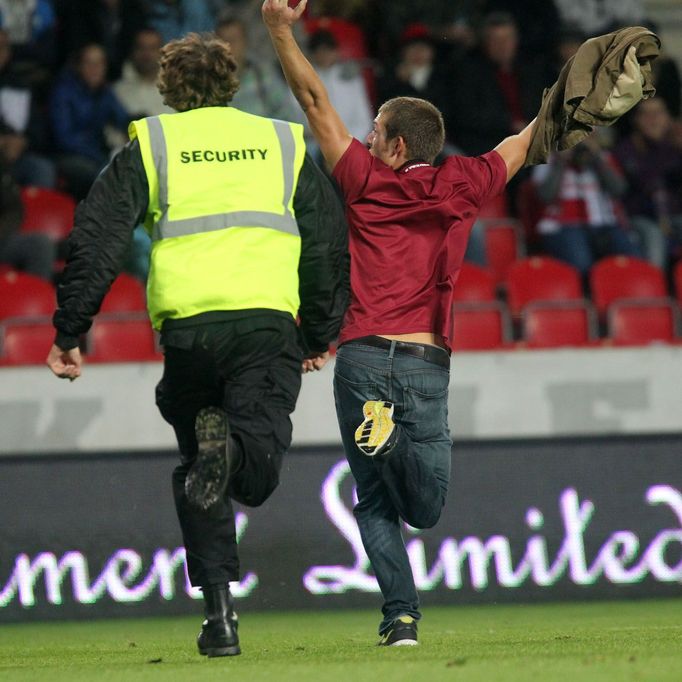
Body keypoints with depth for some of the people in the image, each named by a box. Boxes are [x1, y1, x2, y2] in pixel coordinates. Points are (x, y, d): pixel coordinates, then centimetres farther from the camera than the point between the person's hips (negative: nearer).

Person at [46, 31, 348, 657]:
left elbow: (96, 243, 6)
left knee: (197, 474, 14)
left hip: (186, 324, 0)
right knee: (257, 472, -7)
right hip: (268, 319, 0)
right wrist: (321, 335, 26)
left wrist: (69, 334, 8)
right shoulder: (282, 142, 19)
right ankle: (231, 446, -42)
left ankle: (219, 612, 5)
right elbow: (329, 243, 18)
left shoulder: (149, 145, 14)